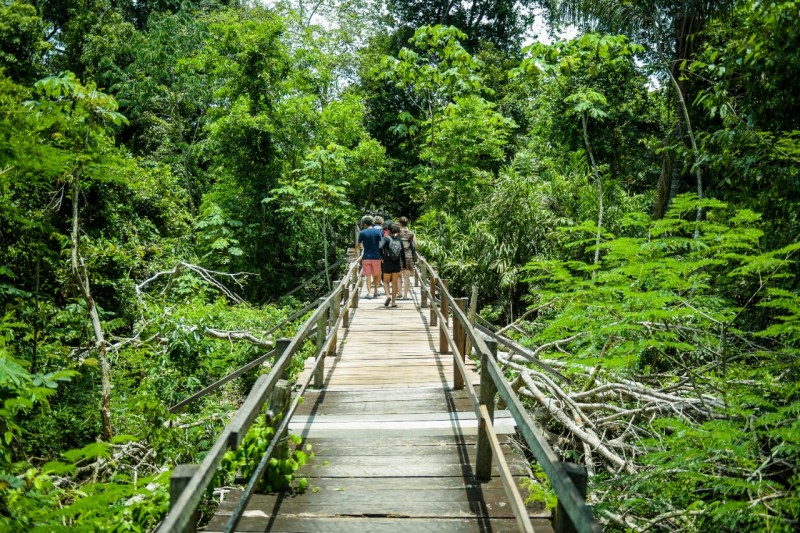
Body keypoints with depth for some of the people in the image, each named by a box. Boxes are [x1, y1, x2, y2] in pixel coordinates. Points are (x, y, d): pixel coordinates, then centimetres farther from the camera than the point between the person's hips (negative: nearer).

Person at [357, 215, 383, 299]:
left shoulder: (362, 232, -3)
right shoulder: (378, 231, -2)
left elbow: (359, 244, 5)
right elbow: (380, 244, -6)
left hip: (366, 257, -1)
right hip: (376, 256, 1)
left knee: (368, 275, 2)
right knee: (376, 274, 15)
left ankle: (368, 293, -6)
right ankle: (375, 292, 21)